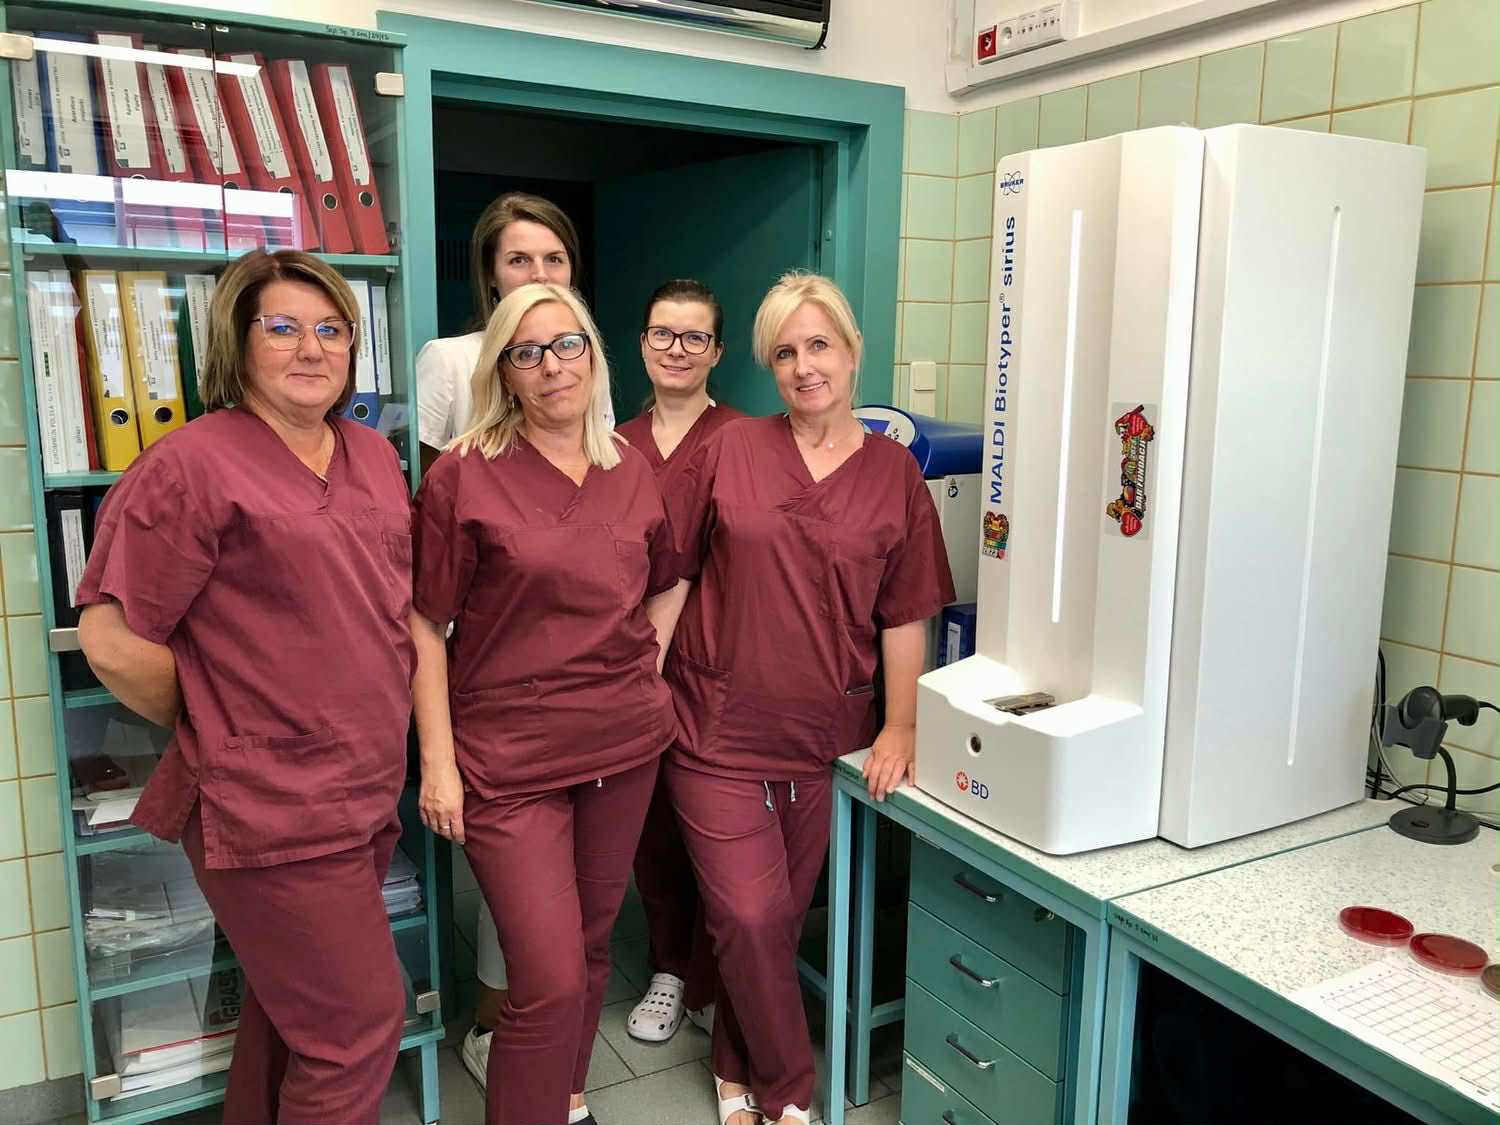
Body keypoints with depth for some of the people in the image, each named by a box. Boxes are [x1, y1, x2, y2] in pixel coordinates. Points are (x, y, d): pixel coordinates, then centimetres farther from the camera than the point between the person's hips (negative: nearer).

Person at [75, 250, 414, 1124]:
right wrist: (216, 731, -2)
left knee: (291, 1007, 22)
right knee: (361, 1020, 2)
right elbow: (113, 642, -14)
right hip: (270, 808, -7)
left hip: (369, 791, 7)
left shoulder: (376, 458, 9)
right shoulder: (193, 466, -14)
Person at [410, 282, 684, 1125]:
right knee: (550, 980, -7)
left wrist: (651, 662, 8)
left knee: (592, 944, 19)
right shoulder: (464, 475, -8)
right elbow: (426, 627, -7)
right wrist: (437, 762, -10)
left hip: (626, 745, 5)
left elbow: (667, 582, 21)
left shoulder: (633, 471, 6)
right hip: (509, 758, -5)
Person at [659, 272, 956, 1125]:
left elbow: (904, 615, 3)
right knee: (750, 917, -2)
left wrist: (901, 725, -1)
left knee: (781, 919, 12)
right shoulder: (729, 452, -1)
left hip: (825, 737, 2)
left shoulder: (894, 474, 2)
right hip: (717, 728, -1)